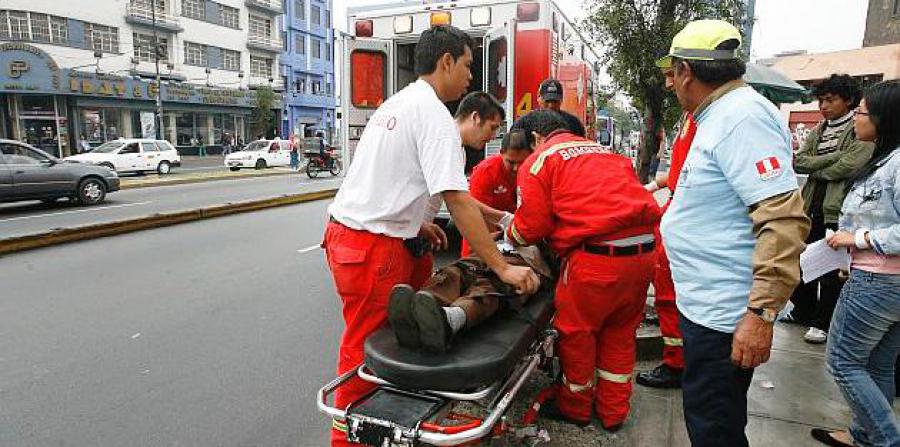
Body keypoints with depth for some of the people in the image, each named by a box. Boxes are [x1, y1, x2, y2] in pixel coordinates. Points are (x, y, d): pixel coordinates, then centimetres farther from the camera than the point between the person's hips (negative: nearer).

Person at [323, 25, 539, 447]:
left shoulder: (394, 103, 16)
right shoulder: (434, 113, -14)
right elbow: (457, 200, -21)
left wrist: (414, 221, 22)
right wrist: (502, 267, -18)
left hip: (344, 232, 9)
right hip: (372, 248, -9)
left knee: (367, 342, 19)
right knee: (366, 348, 4)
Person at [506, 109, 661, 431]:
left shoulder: (539, 161, 2)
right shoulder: (605, 151, 23)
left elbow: (532, 225, -3)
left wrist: (511, 234, 19)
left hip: (598, 256, -7)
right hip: (644, 250, 7)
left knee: (575, 331, 14)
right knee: (620, 332, 21)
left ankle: (574, 407, 33)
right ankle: (613, 413, 35)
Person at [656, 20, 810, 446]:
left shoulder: (743, 115, -20)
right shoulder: (719, 115, 12)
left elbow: (784, 220, -27)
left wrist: (762, 313, -27)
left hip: (724, 314, -10)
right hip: (706, 303, 10)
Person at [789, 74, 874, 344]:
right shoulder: (818, 131, 14)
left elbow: (850, 165, -19)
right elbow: (799, 162, 2)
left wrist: (816, 169, -4)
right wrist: (835, 155, -10)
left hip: (838, 209, -6)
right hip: (811, 207, 6)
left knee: (831, 270, 3)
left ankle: (823, 322, 16)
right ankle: (803, 311, 31)